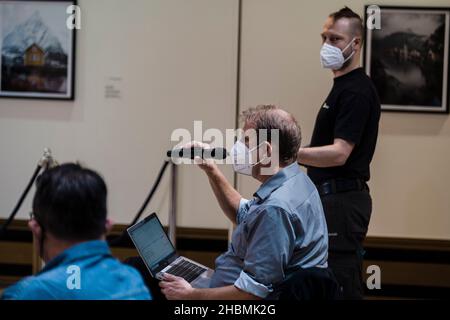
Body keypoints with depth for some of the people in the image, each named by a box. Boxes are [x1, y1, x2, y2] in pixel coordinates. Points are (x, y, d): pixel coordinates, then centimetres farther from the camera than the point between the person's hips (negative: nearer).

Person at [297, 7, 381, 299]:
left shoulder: (356, 91, -15)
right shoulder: (343, 86, 17)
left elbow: (339, 153, -24)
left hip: (343, 201, -10)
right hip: (333, 199, 10)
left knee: (341, 288, -9)